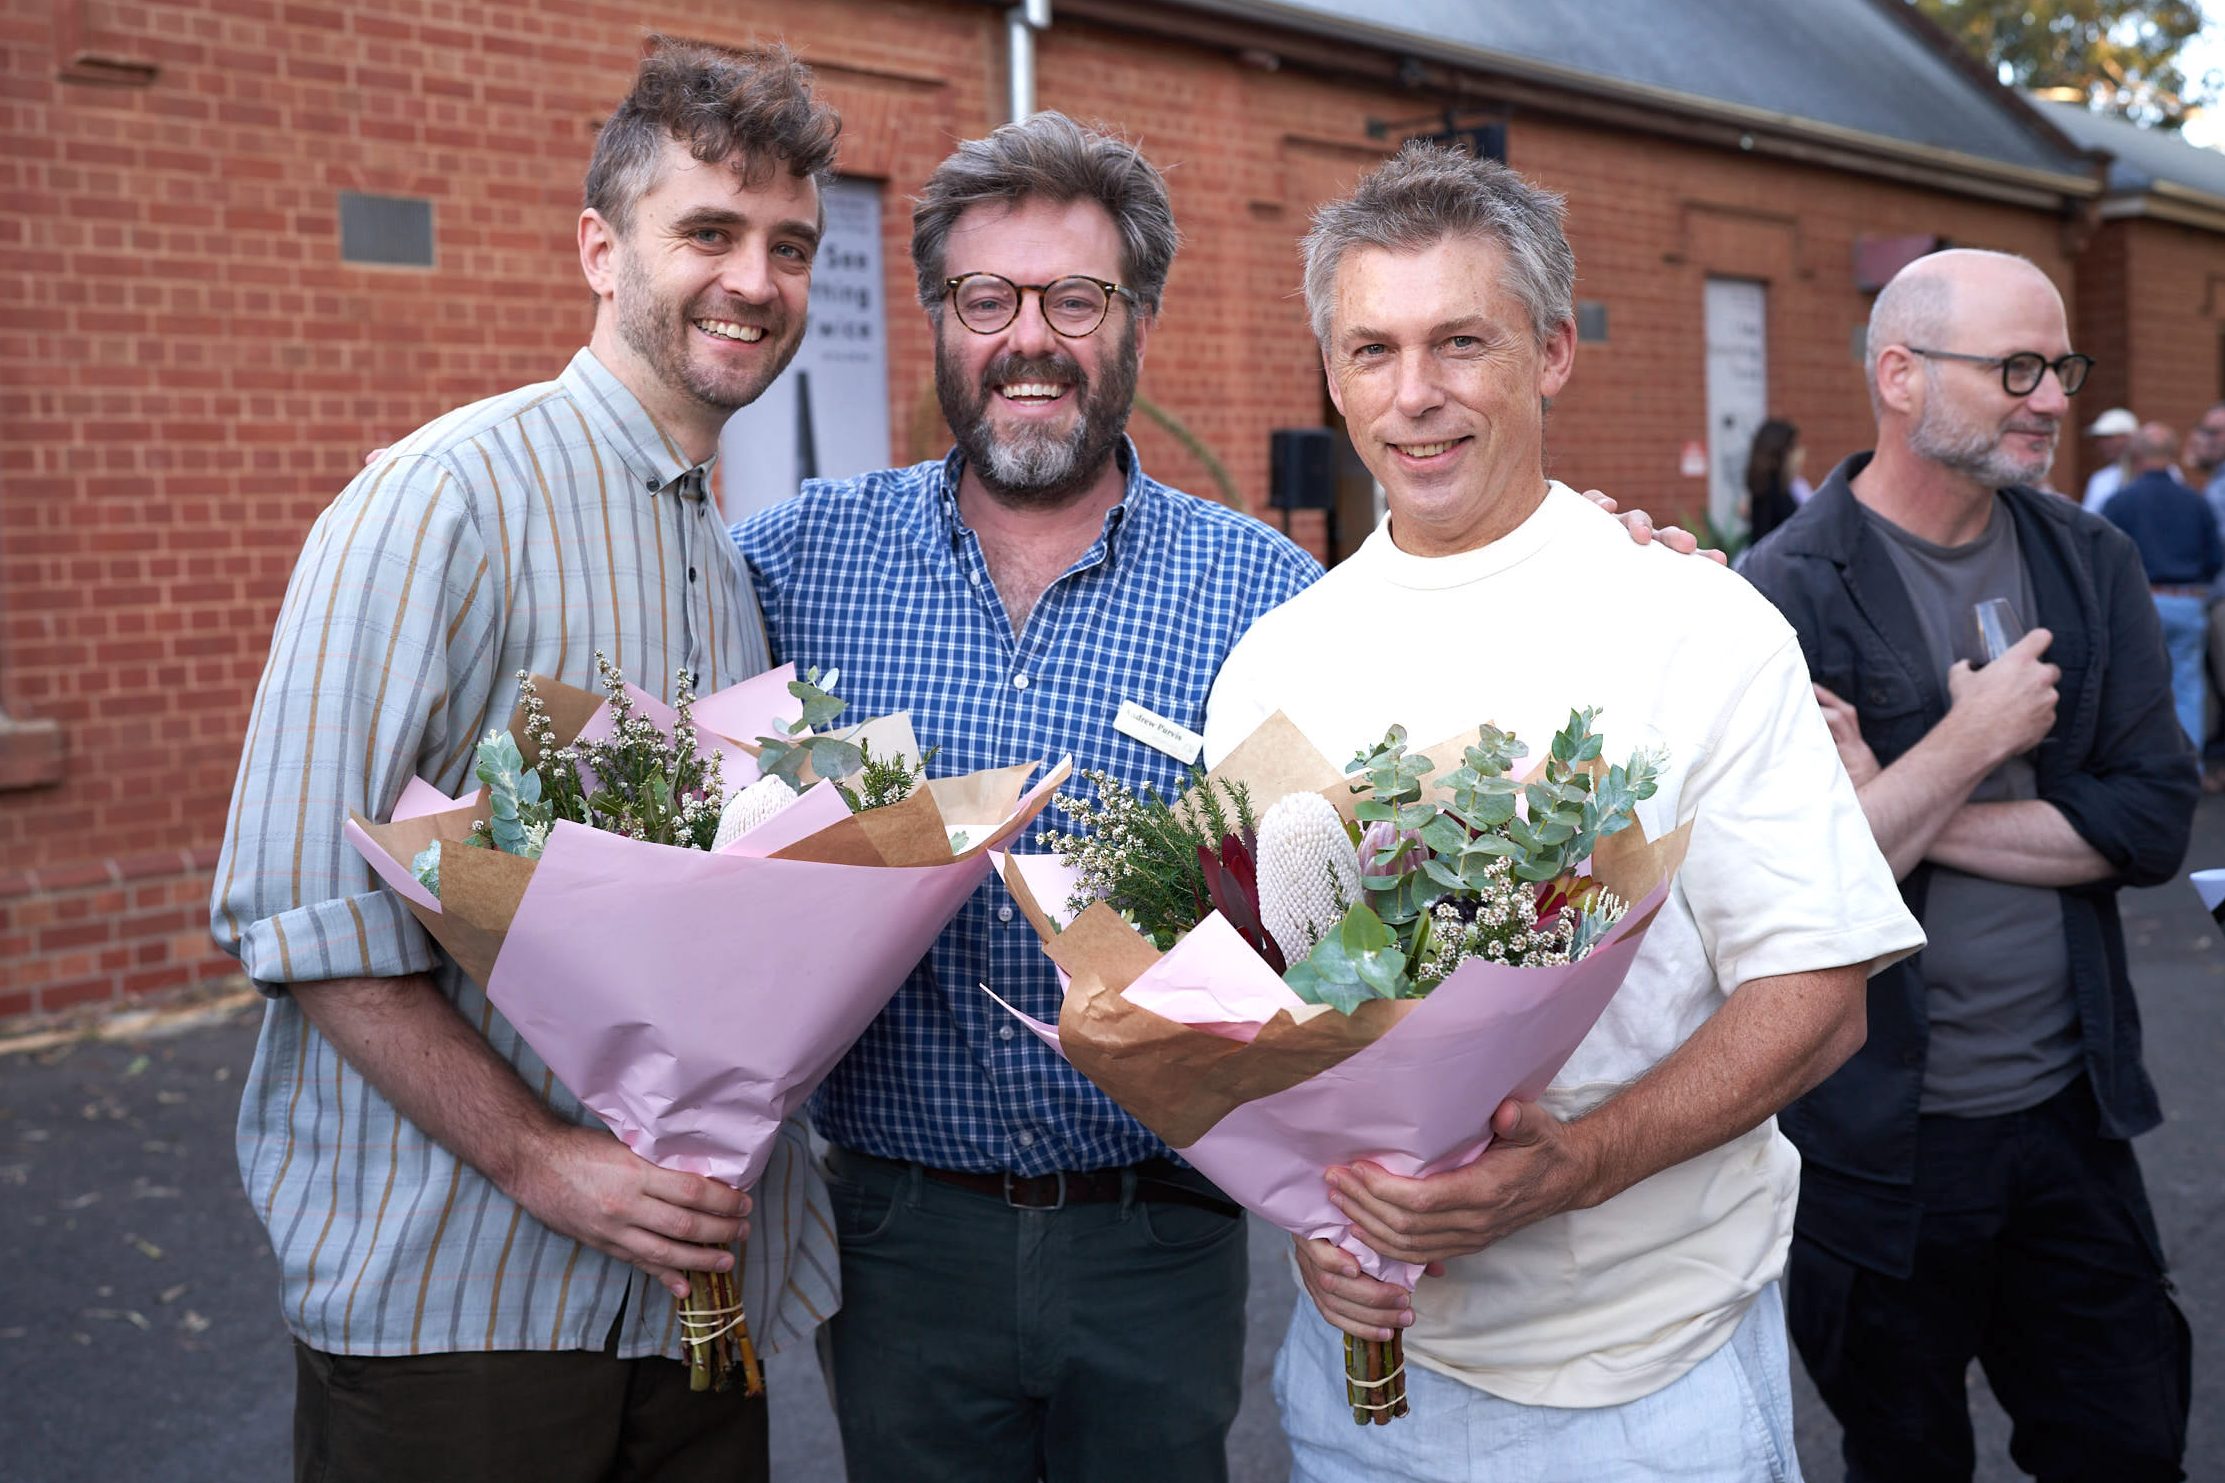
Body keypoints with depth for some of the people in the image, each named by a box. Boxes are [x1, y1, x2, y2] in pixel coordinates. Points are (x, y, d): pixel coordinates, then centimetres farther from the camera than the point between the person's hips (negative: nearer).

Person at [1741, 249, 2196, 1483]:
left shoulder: (2092, 566, 2)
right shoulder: (1786, 594, -15)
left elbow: (2156, 821, -7)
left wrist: (1908, 813, -16)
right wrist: (1971, 744, -17)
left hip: (2070, 1110, 5)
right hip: (1878, 1138, -4)